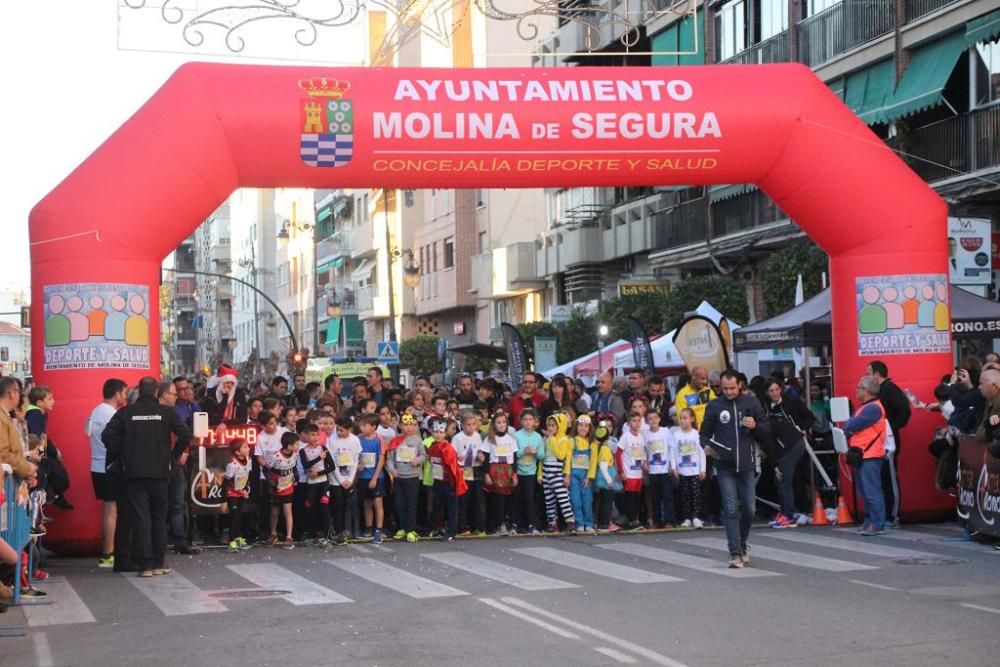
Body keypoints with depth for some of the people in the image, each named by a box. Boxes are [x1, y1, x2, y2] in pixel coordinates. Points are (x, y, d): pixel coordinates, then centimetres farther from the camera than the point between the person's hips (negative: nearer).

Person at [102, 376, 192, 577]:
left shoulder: (126, 412, 2)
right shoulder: (166, 412, 0)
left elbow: (108, 435, -7)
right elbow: (185, 435, -8)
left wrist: (120, 456, 6)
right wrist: (172, 455, 5)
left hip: (134, 472, 0)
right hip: (160, 472, 0)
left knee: (140, 518, 2)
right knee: (159, 517, 11)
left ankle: (145, 564, -2)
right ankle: (159, 563, 13)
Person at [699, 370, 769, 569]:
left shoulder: (751, 402, 6)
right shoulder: (714, 406, 4)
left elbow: (766, 431, 9)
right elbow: (704, 432, 10)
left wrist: (755, 426, -12)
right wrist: (706, 446, -10)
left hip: (747, 464, 1)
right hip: (725, 465, -1)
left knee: (749, 509, 6)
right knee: (731, 509, -7)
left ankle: (742, 544, 28)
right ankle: (735, 553, -5)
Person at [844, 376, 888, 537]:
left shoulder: (873, 408, -15)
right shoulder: (864, 407, 19)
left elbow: (852, 425, -17)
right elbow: (850, 425, 16)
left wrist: (847, 427, 2)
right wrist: (849, 427, -4)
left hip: (870, 456, -10)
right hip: (861, 455, 10)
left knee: (872, 492, -10)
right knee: (865, 492, 14)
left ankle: (878, 525, -9)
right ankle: (869, 521, 21)